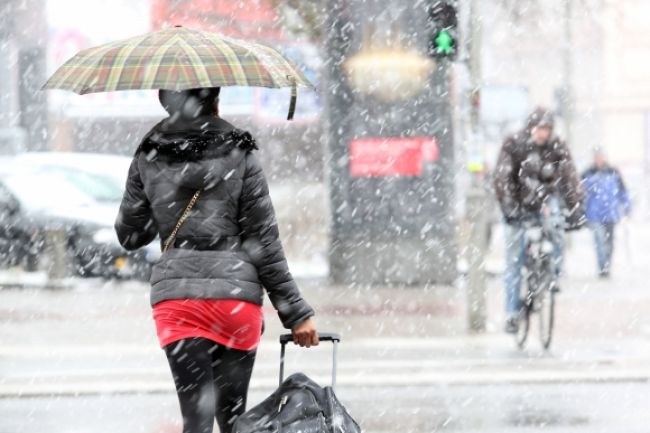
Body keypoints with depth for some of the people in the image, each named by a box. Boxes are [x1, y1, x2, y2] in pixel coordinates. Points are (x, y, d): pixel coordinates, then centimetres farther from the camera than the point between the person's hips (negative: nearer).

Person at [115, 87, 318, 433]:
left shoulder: (148, 160, 4)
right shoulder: (239, 155, -2)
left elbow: (128, 234, 12)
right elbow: (263, 243, -3)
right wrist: (296, 313, 2)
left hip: (175, 295, 1)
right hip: (237, 290, -1)